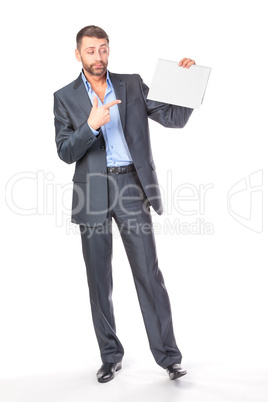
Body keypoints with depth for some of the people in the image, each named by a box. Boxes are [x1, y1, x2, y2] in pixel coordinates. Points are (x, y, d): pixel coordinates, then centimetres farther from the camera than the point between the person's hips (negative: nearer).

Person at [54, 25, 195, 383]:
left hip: (132, 186, 0)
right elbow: (65, 153, -3)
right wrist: (91, 126, -20)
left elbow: (175, 118, 4)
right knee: (99, 278, 7)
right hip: (92, 192, 1)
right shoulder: (65, 97, 7)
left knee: (149, 273, -4)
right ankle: (111, 356, 21)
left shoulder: (132, 84, 10)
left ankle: (168, 355, 6)